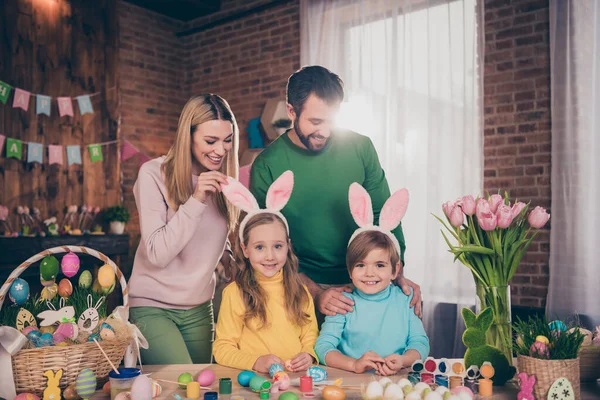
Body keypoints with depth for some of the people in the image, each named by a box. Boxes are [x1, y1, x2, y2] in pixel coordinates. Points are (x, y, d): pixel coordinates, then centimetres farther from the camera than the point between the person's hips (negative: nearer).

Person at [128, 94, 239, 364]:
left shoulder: (223, 179, 1)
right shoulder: (154, 174, -15)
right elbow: (157, 254, -20)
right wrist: (196, 200, -27)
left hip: (199, 308, 5)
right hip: (153, 306, -5)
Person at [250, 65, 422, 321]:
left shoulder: (360, 148, -1)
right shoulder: (267, 166, -6)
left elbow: (383, 214, 5)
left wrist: (397, 272, -9)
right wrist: (315, 293, -16)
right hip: (306, 288, -3)